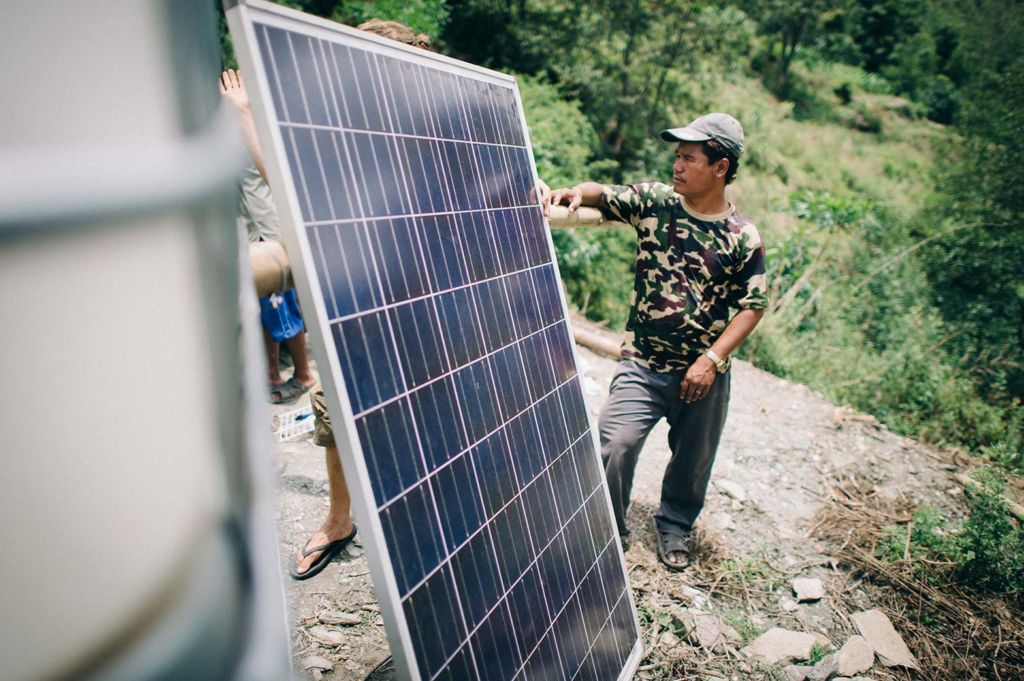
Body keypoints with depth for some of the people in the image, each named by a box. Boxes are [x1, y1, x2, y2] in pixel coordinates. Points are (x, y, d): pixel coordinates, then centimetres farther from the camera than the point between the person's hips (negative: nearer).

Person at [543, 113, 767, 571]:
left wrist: (712, 358, -12)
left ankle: (674, 527, 44)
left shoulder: (743, 237, -5)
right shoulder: (654, 201, -1)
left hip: (704, 374, 1)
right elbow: (603, 195, -5)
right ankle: (608, 532, 15)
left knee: (692, 461, 15)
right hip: (643, 365, 0)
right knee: (615, 445, -12)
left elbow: (753, 305, -3)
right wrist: (578, 192, -29)